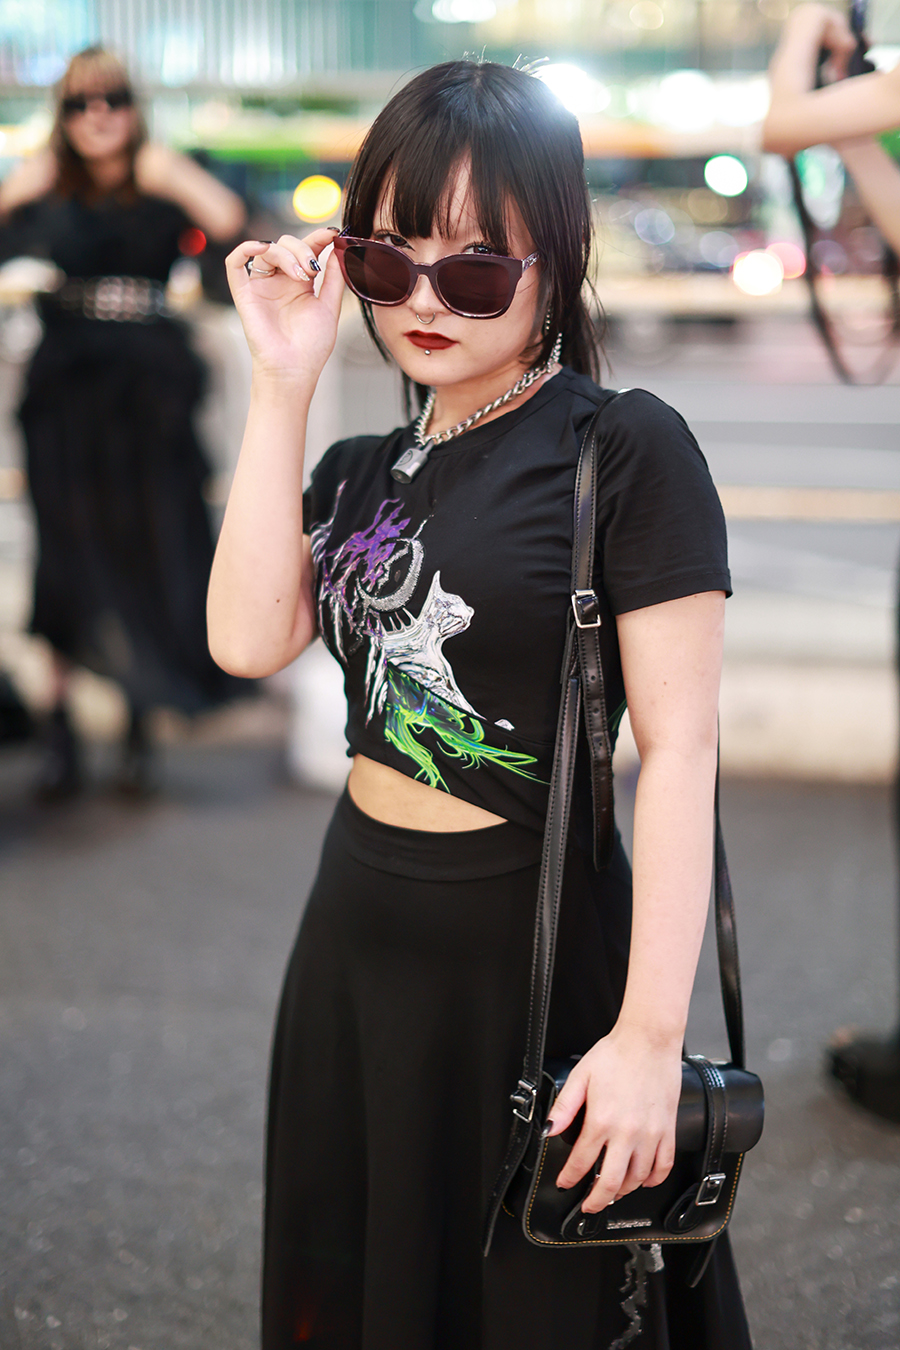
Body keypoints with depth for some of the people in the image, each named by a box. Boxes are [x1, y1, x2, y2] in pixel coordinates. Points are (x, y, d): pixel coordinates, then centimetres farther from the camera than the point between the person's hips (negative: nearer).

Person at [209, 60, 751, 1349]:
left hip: (534, 949, -6)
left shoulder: (629, 451, -12)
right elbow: (250, 639, -8)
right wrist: (283, 386, -10)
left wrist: (652, 1035, -22)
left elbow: (680, 747, -17)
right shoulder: (364, 472, 9)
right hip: (356, 939, 7)